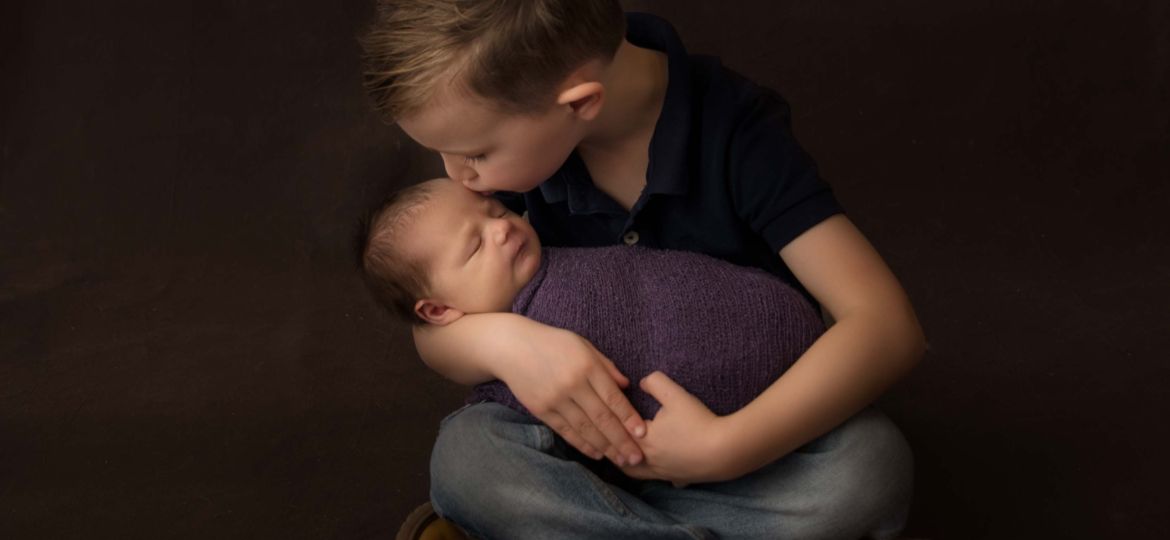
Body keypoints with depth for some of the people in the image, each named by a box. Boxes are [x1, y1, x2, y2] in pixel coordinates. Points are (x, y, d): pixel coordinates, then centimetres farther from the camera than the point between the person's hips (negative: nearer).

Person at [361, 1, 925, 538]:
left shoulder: (735, 130, -24)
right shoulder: (511, 123, -14)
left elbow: (888, 325, -29)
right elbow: (432, 325, -9)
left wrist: (724, 448, -41)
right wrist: (497, 339, -33)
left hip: (746, 415, -1)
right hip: (591, 410, 2)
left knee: (869, 464, -33)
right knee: (463, 456, -29)